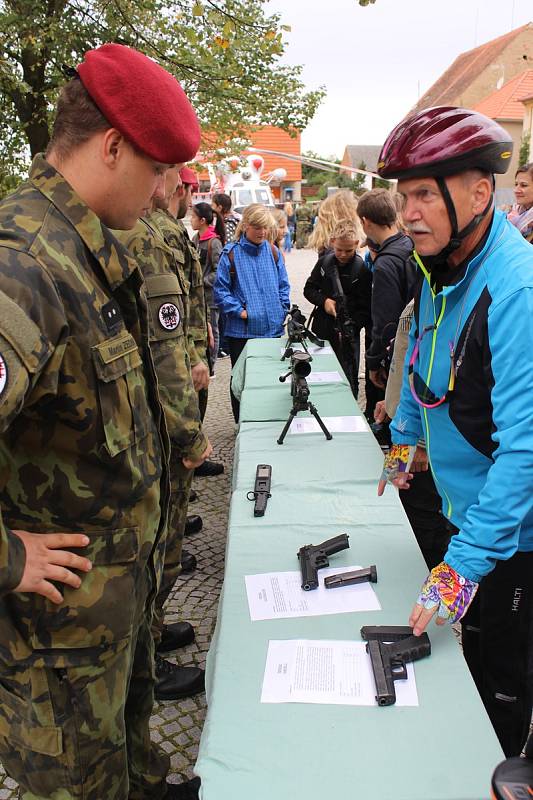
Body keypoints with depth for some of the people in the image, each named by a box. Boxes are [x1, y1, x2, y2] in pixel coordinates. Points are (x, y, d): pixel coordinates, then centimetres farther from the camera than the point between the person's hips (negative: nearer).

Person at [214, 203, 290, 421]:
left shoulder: (273, 251, 5)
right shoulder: (231, 253, -6)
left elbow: (283, 286, 12)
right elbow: (220, 289, -5)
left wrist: (282, 311, 2)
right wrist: (239, 310, -13)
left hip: (273, 328, 3)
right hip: (241, 330, -3)